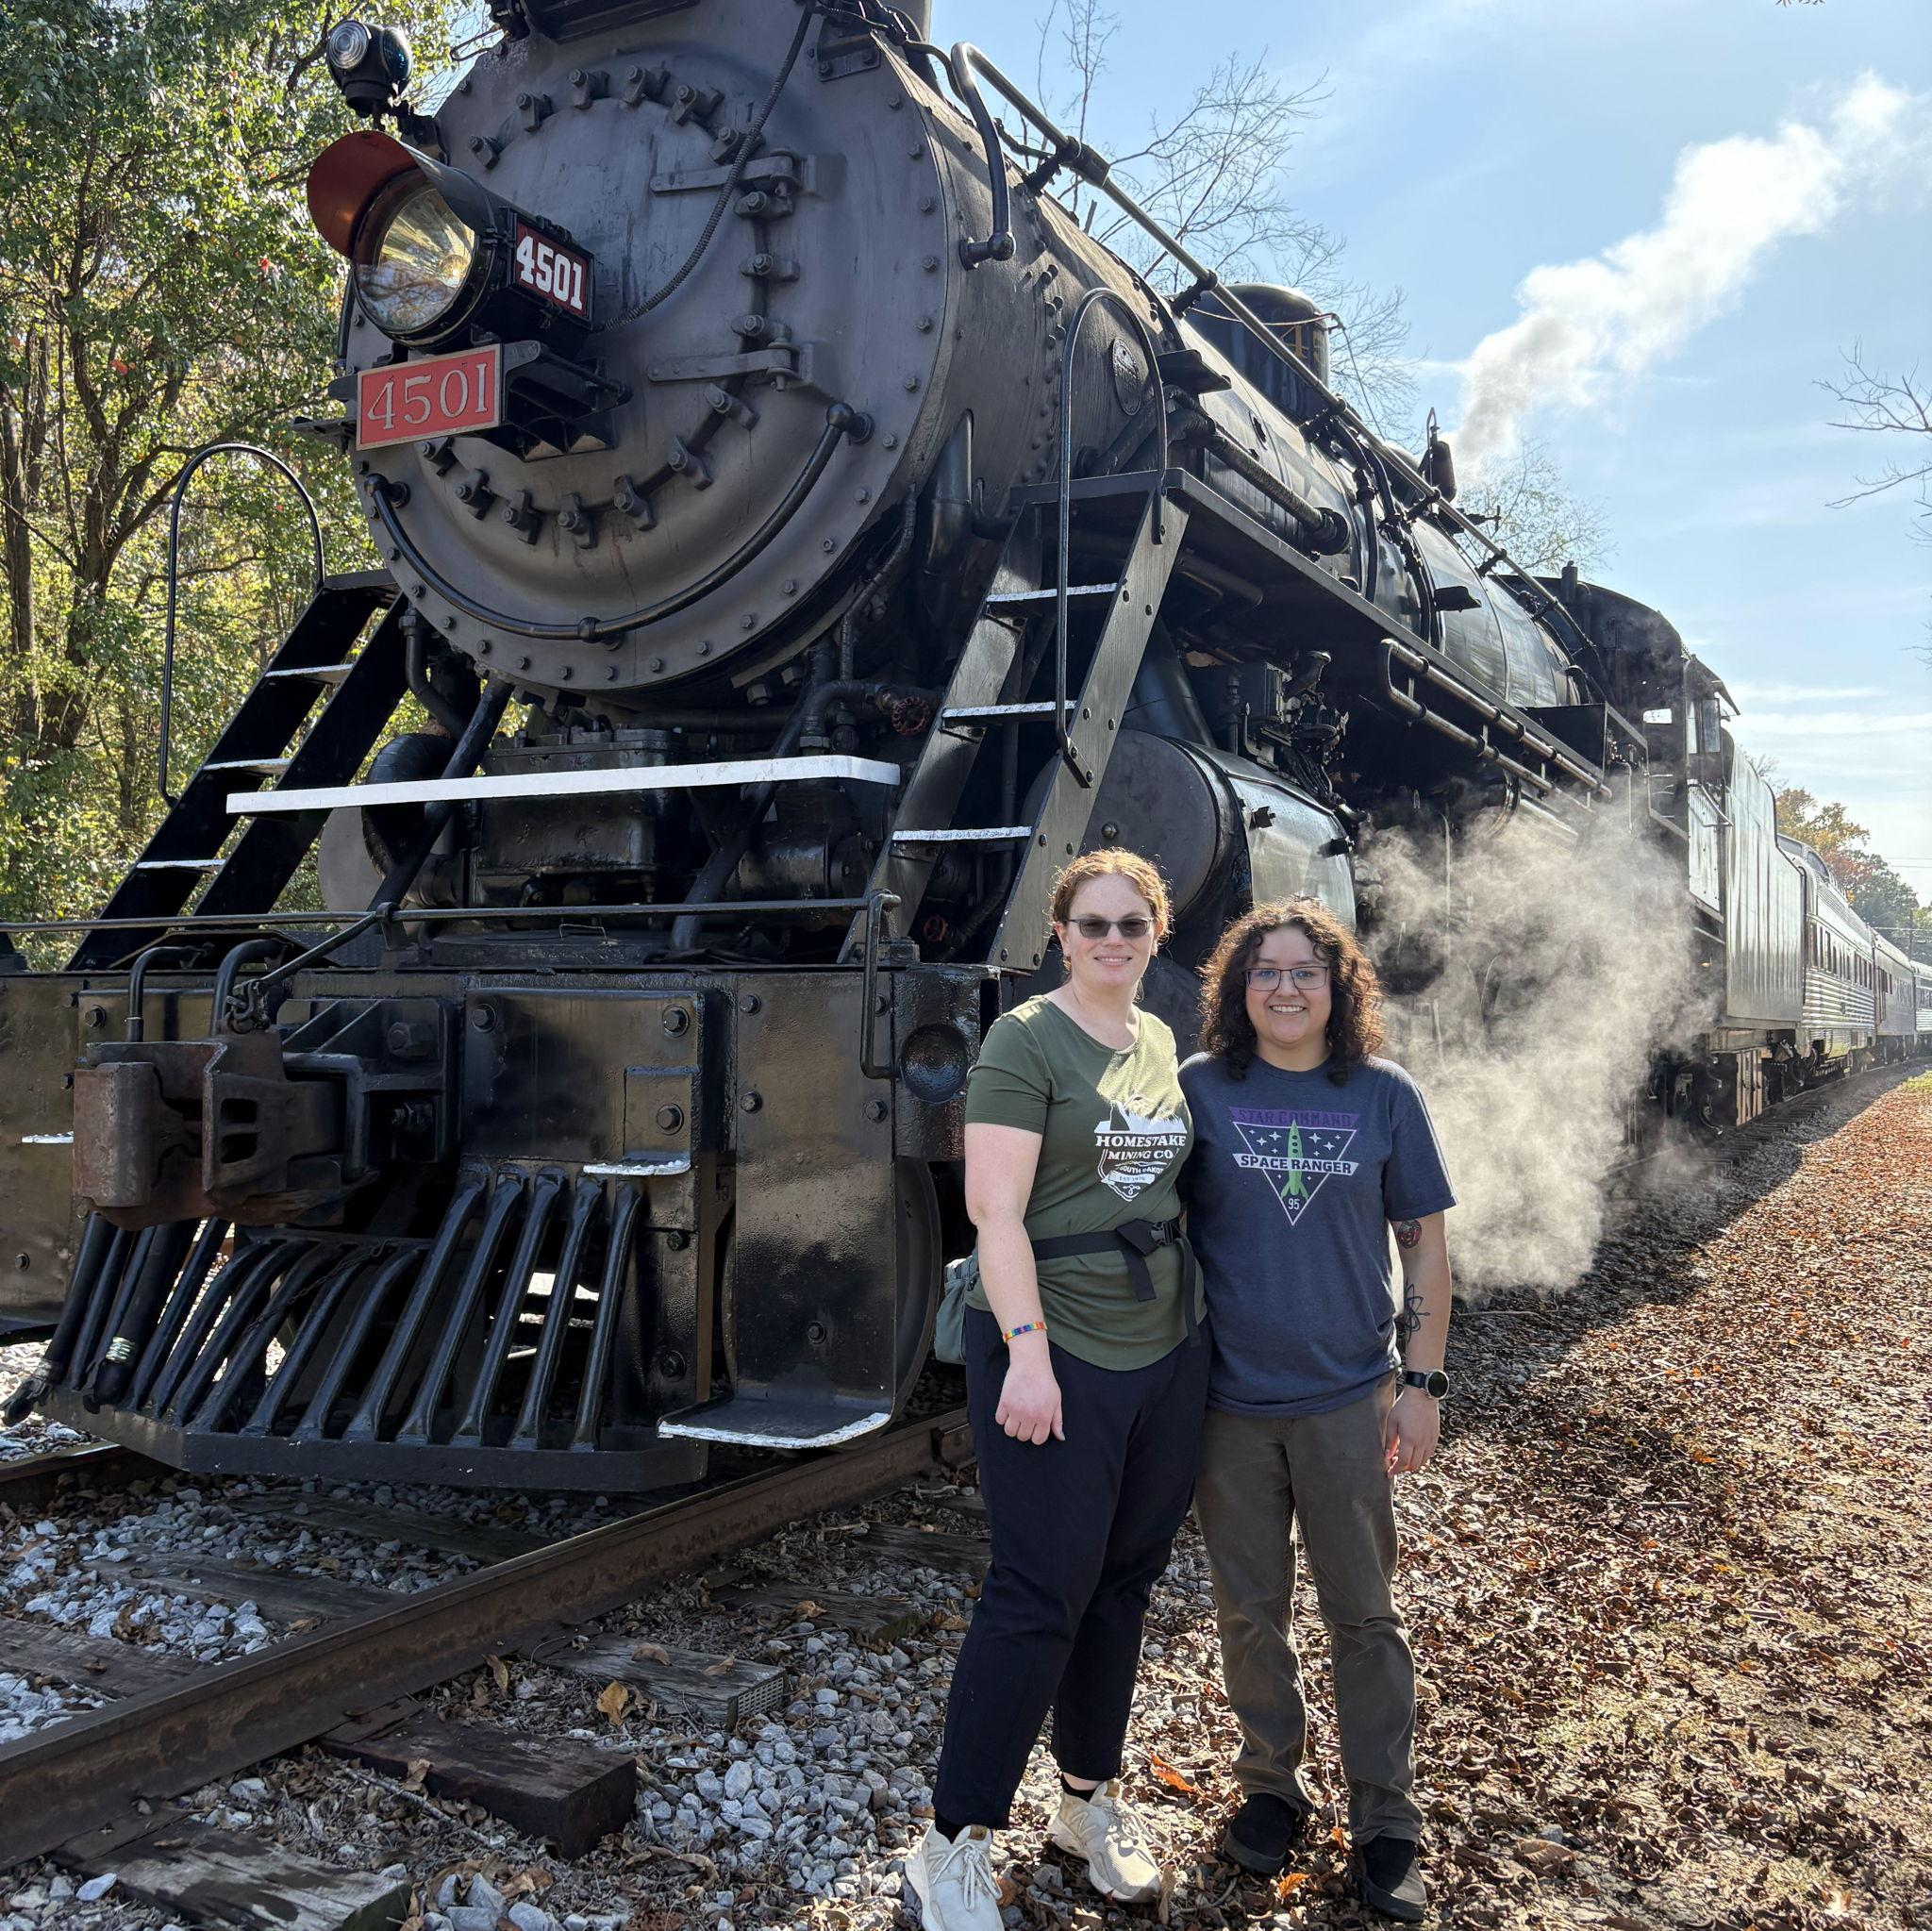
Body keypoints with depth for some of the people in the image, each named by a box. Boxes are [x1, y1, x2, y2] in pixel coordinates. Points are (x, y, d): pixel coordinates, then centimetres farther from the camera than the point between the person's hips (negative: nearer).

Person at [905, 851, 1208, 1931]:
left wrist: (1198, 1317, 15)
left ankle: (1092, 1801, 33)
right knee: (1042, 1594, -4)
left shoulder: (1161, 1044, 12)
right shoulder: (1027, 1041, -10)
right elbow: (995, 1207, -16)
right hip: (1058, 1350, -7)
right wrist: (1027, 1353, -22)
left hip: (1166, 1351, 7)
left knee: (1126, 1581, 15)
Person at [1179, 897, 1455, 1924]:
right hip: (1228, 1402, 0)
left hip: (1348, 1400, 0)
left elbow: (1424, 1242, 3)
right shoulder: (1199, 1088, -3)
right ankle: (1270, 1786, 34)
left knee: (1364, 1615, 10)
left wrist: (1421, 1383, -1)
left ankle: (1385, 1824, 24)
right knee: (1251, 1609, 14)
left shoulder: (1384, 1095, -1)